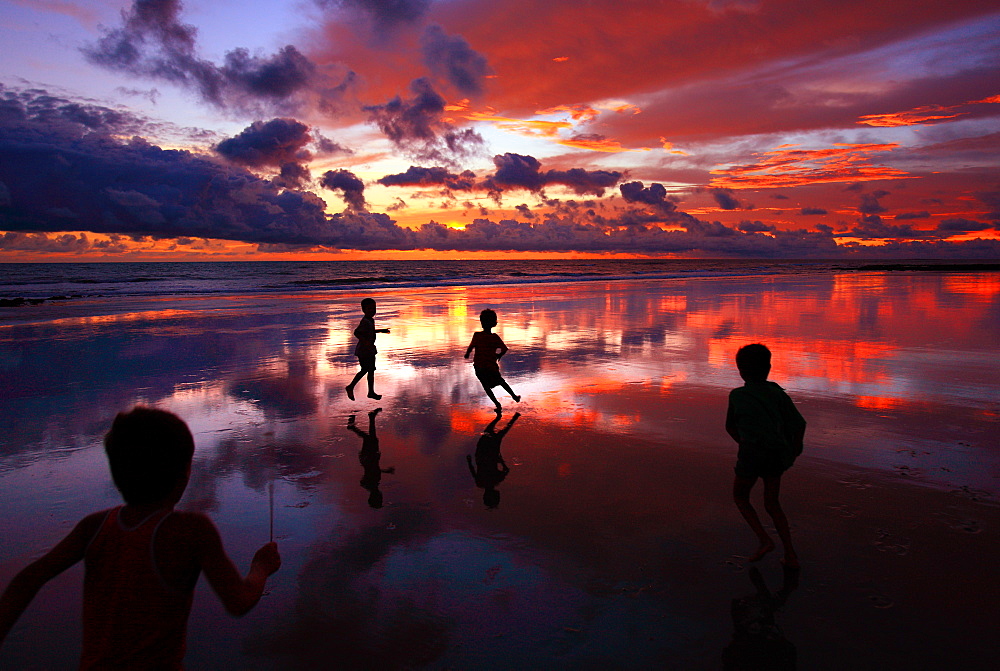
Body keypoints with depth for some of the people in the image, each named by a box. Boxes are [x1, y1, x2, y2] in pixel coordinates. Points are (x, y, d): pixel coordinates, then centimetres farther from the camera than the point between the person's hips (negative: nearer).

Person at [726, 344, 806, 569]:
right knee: (772, 504, 19)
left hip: (752, 454, -4)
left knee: (740, 496, 20)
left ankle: (764, 539, 5)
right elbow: (799, 423, -2)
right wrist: (793, 452, 10)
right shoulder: (777, 393, 4)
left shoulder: (737, 395, -1)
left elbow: (730, 427, 10)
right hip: (778, 454, 4)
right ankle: (791, 555, 14)